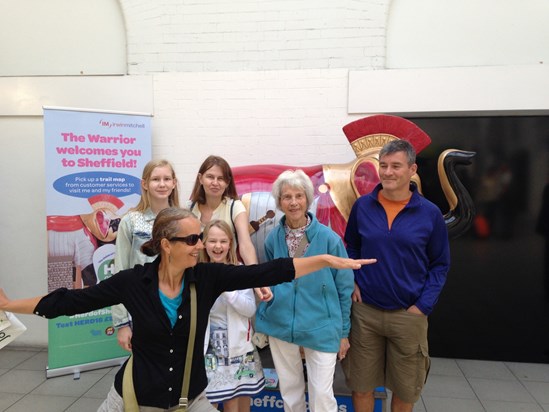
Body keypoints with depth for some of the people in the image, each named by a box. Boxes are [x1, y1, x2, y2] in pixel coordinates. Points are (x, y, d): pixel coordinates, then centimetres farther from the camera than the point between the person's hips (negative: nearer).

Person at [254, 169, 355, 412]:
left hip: (321, 328, -3)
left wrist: (343, 331, 1)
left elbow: (344, 287, -3)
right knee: (289, 389, 18)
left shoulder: (328, 237, -11)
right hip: (280, 325, 3)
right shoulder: (273, 238, -1)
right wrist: (268, 317, 10)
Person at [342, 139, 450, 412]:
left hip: (409, 314, 0)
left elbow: (440, 264, 2)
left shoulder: (430, 213, -5)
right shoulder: (362, 206, -1)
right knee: (360, 385, 12)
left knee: (405, 389, 16)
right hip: (364, 311, 1)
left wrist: (423, 305, -7)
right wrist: (351, 282, -1)